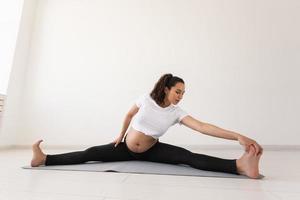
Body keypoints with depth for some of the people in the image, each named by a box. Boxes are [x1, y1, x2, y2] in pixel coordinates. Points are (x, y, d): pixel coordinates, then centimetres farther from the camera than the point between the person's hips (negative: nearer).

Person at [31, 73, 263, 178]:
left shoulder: (177, 112, -16)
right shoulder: (146, 99, -16)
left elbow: (203, 126, -28)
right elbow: (129, 114, 3)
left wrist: (238, 136, -36)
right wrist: (121, 135, 10)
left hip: (151, 151, -1)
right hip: (127, 147, 2)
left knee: (188, 156, -24)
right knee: (89, 154, -6)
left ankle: (239, 165, -39)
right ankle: (44, 159, 2)